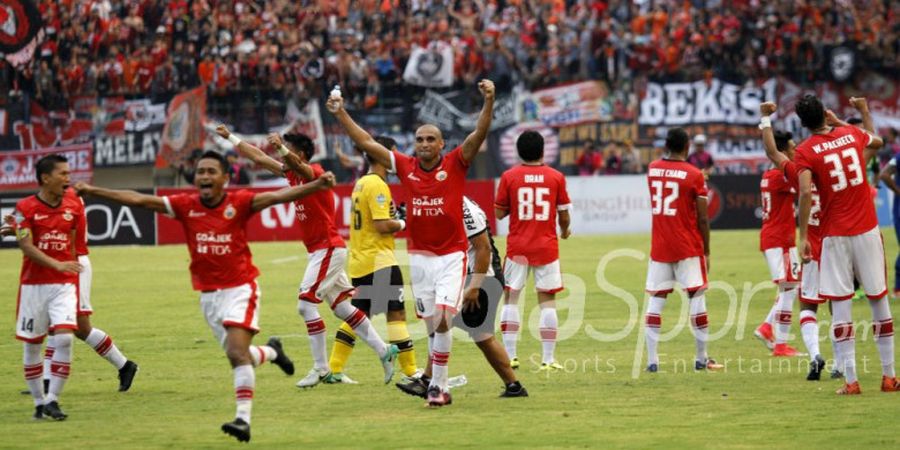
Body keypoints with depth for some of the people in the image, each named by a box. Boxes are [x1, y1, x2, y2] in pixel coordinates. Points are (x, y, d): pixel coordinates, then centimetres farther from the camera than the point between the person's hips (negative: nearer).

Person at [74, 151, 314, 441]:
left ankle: (243, 418, -16)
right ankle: (272, 352, 47)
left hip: (239, 288, -4)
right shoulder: (186, 205, -2)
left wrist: (316, 186, -35)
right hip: (208, 294, 4)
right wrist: (93, 191, -5)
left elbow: (277, 196, -21)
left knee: (237, 353, -18)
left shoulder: (239, 202, -10)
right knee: (237, 354, 13)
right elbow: (138, 200, -2)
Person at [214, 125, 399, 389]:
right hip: (320, 251, 10)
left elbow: (298, 164, -39)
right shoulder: (292, 174, 10)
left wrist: (281, 148, -58)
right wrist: (230, 137, 23)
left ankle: (321, 368, -6)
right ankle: (384, 351, 16)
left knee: (306, 303, -11)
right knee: (341, 307, 11)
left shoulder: (313, 172, -15)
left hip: (328, 249, -10)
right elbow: (259, 158, 20)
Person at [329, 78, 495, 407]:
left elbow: (480, 133, -16)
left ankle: (437, 385, -8)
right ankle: (440, 386, 17)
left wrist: (488, 102, -31)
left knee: (442, 321, -14)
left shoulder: (455, 164, -4)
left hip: (452, 255, -3)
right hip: (419, 255, 3)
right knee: (432, 325, 8)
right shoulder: (406, 167, 4)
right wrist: (341, 115, 7)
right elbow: (366, 143, 9)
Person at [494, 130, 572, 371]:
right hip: (547, 246, 0)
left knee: (511, 298, 8)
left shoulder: (509, 177, -3)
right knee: (547, 301, 3)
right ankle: (548, 359, 1)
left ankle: (510, 355, 3)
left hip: (517, 247, 0)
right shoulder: (556, 177, -2)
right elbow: (564, 215, 3)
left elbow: (499, 213, -1)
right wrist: (565, 230, 24)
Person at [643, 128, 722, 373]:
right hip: (688, 248, -4)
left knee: (655, 300, 4)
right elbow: (703, 219, -7)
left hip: (659, 248, 4)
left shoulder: (652, 169, 3)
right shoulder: (694, 175, -8)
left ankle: (652, 360, -2)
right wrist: (706, 251, 0)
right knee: (696, 297, 3)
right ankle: (702, 359, 5)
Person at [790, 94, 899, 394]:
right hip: (867, 230, 3)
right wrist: (864, 111, 46)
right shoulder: (851, 133, 6)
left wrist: (803, 237, -17)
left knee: (840, 307, -1)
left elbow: (806, 192, -20)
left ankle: (851, 380, -6)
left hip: (835, 236, -3)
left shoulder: (806, 150, -6)